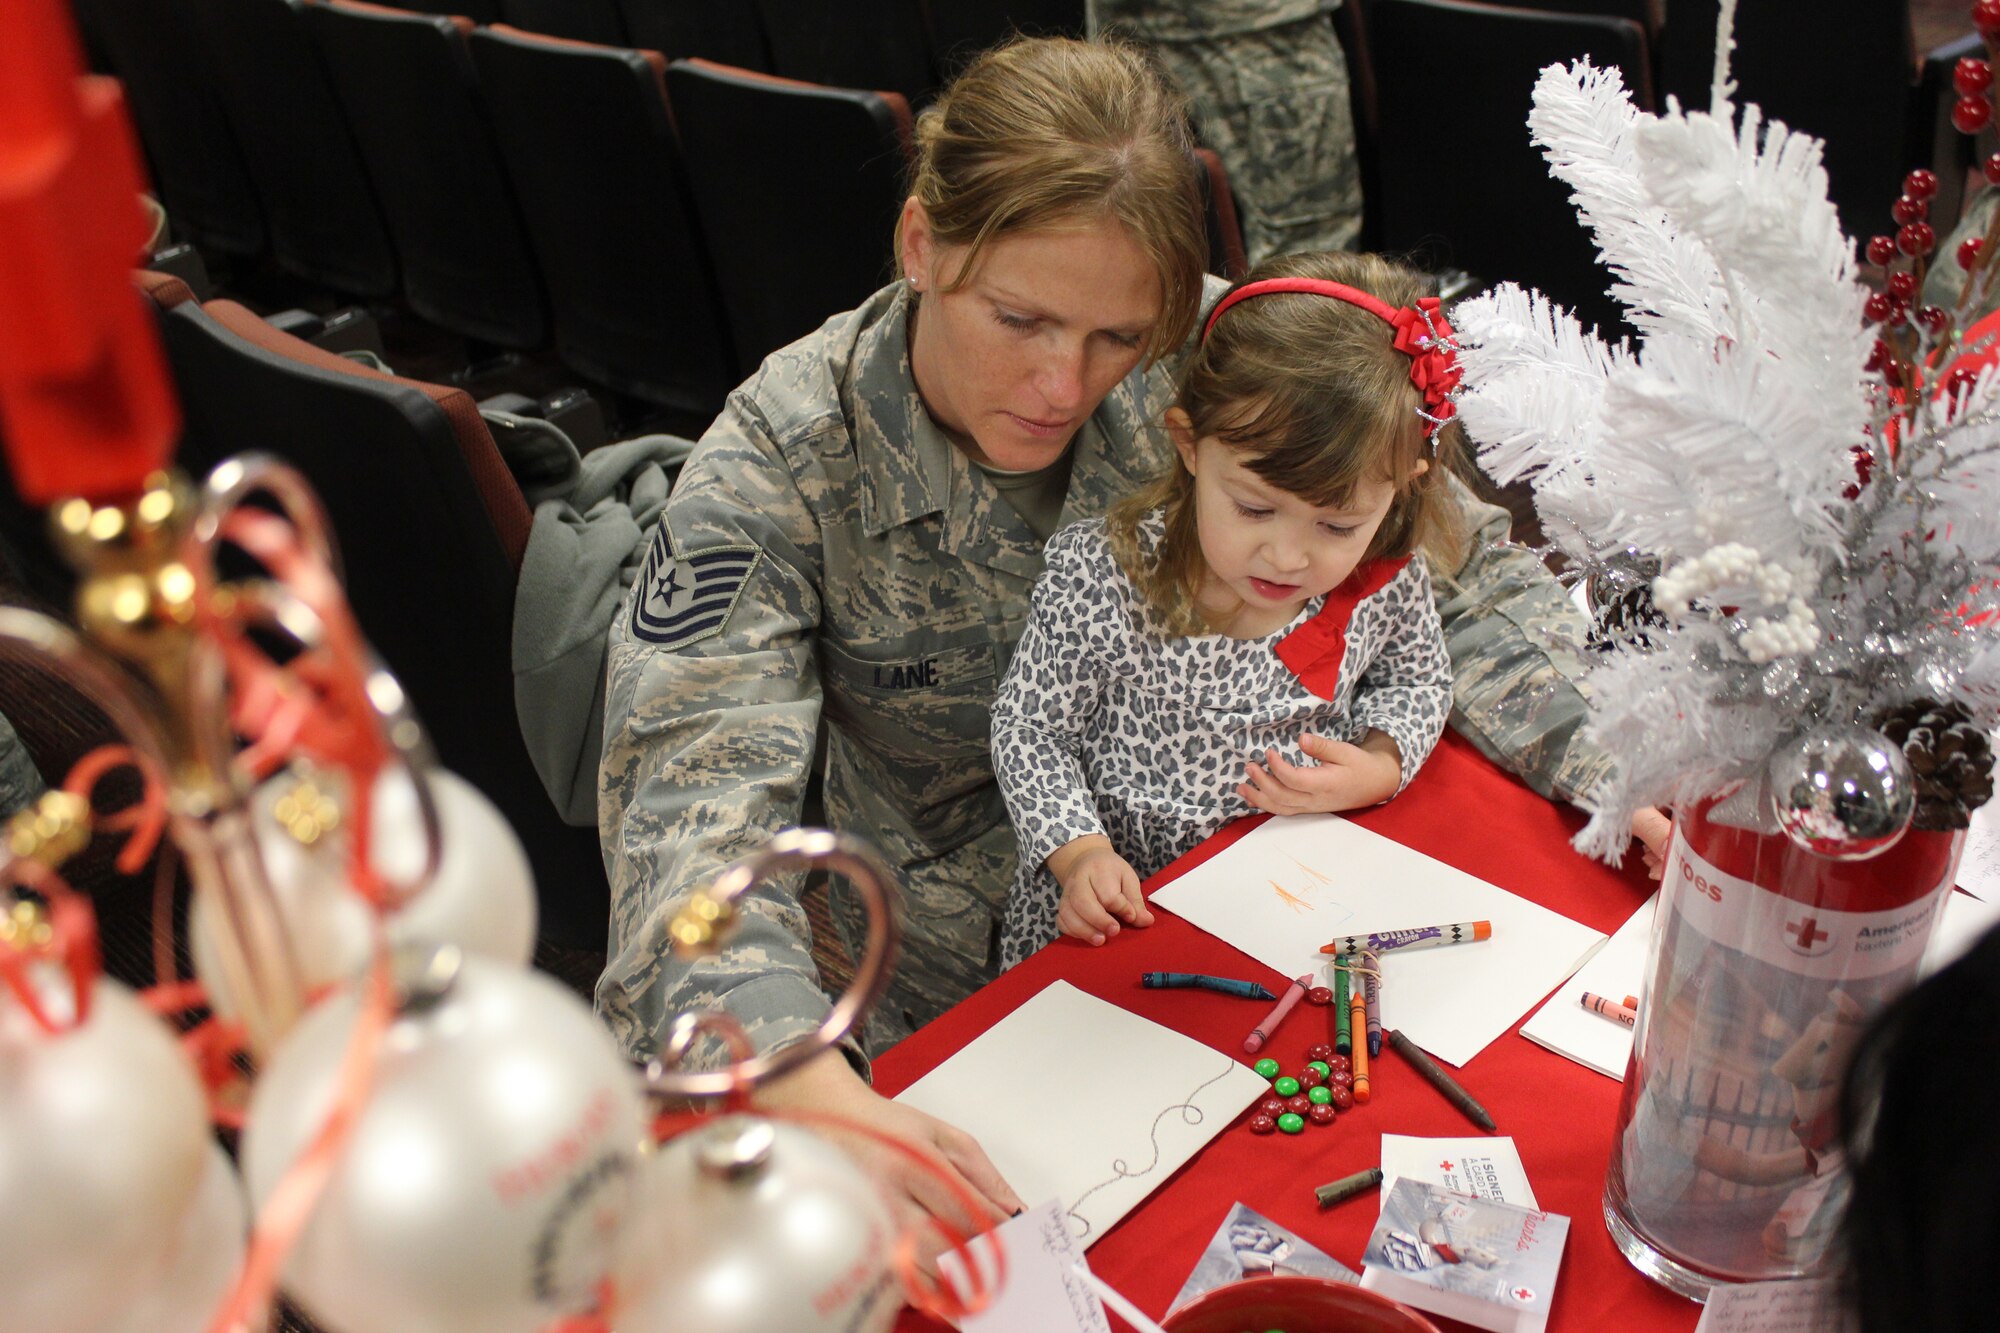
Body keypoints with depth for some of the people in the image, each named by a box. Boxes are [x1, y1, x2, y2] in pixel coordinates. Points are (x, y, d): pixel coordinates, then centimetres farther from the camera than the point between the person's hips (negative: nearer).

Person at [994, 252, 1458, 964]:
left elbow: (1417, 679, 12)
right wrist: (1081, 852, -22)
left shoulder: (1387, 581, -10)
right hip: (1120, 901, -3)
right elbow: (1028, 729, -8)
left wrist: (1379, 769, -7)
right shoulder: (1098, 577, -20)